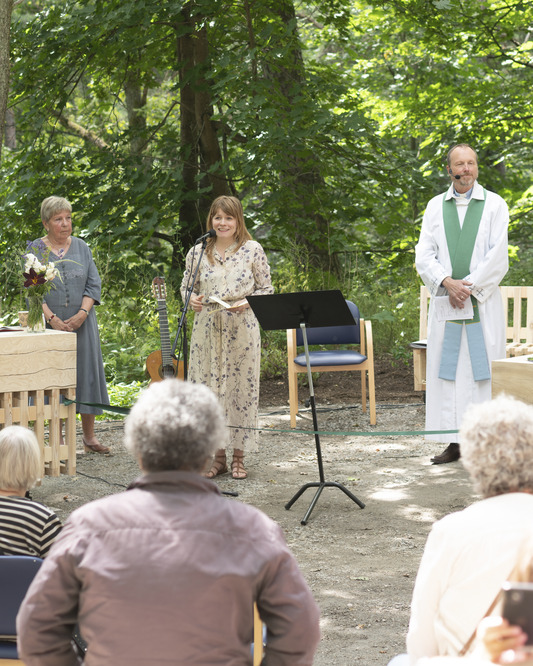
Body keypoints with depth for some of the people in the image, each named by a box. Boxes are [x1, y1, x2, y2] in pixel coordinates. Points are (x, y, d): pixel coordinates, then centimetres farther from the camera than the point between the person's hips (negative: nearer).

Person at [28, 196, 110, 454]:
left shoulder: (81, 247, 8)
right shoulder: (35, 249, 0)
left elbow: (94, 284, 5)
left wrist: (82, 313, -11)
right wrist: (51, 318, -16)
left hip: (82, 323, 2)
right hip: (50, 324, -2)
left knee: (86, 372, 2)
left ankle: (89, 437, 10)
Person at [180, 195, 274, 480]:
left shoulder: (253, 250, 1)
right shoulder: (198, 252, 6)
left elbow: (266, 289, 4)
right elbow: (186, 286, 14)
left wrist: (246, 303, -14)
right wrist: (192, 299, -8)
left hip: (242, 330, -2)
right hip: (207, 330, 2)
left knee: (240, 388, 0)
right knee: (209, 389, 2)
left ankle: (238, 457, 9)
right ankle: (217, 456, 11)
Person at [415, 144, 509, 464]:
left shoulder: (494, 205, 3)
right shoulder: (436, 207, 11)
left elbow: (498, 256, -5)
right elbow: (424, 255, 5)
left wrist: (469, 287, -12)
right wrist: (447, 281, -12)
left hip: (483, 303, -3)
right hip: (445, 303, 3)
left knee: (483, 370, -4)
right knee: (446, 372, 1)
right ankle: (454, 442, 5)